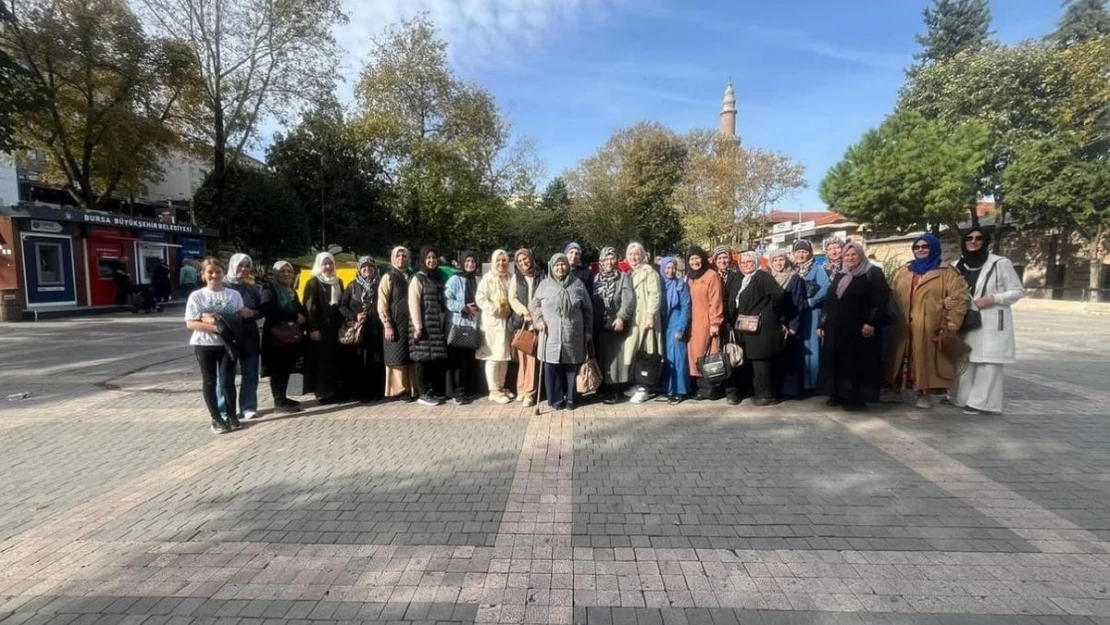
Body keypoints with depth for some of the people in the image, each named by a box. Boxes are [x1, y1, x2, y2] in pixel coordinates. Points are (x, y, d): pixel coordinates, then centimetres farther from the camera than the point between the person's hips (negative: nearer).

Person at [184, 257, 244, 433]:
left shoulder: (234, 294, 2)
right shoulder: (197, 296, -3)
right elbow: (190, 323, -8)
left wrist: (219, 321, -12)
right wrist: (216, 327, -19)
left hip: (227, 343, 1)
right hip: (204, 345, 0)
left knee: (227, 381, 2)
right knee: (210, 382, 7)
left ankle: (232, 416, 16)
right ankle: (216, 419, 16)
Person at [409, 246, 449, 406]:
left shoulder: (438, 277, 16)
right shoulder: (418, 278, -2)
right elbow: (413, 304, -10)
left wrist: (445, 323, 9)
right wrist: (418, 327, -16)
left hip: (438, 325, 6)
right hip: (425, 325, -6)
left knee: (438, 358, 7)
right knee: (424, 358, -2)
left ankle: (436, 390, 17)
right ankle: (424, 394, 4)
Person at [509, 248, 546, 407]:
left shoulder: (542, 276, 6)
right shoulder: (516, 277, 13)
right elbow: (512, 298, 6)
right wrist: (524, 312, -8)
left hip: (537, 320, -2)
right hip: (521, 321, 2)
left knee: (533, 356, -5)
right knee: (522, 355, 1)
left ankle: (529, 391, 1)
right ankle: (522, 389, 13)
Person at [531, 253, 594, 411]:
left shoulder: (578, 284, 8)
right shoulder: (544, 284, 8)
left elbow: (587, 309, 10)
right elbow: (535, 304, 15)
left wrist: (588, 330, 7)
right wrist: (538, 320, -3)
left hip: (573, 335, 0)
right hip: (551, 335, 0)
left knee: (571, 367, 6)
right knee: (552, 367, 1)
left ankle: (571, 399, 20)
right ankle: (556, 399, 14)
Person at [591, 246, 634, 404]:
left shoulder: (623, 277, -1)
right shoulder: (597, 278, 13)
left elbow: (628, 300, -12)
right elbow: (591, 300, 11)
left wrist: (621, 317, -24)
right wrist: (592, 321, 4)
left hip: (616, 324, -4)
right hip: (599, 325, 4)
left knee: (615, 356, -2)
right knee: (601, 356, 9)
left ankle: (615, 390, 3)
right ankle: (603, 387, 20)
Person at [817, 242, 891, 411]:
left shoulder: (873, 273, 0)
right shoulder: (839, 277, 18)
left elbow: (881, 300, -10)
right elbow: (829, 302, 19)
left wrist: (871, 322, -19)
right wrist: (823, 324, 14)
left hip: (859, 328, -6)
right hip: (837, 328, 6)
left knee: (857, 362, -4)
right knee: (836, 361, 7)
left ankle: (857, 397, 2)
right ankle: (838, 394, 15)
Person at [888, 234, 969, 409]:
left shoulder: (946, 272, 1)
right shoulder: (904, 271, 15)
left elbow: (959, 298, -6)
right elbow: (894, 297, 18)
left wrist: (952, 324, -12)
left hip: (931, 326, -4)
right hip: (905, 326, 4)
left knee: (927, 361, 1)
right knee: (905, 360, 10)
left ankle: (925, 393, 12)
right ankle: (895, 390, 18)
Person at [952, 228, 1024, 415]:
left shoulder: (1001, 263, -5)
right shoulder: (959, 266, 9)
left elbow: (1018, 291, -2)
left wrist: (993, 299, -16)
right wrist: (948, 301, -3)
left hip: (992, 323, -4)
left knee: (988, 363, -5)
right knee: (966, 361, 7)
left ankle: (980, 402, 0)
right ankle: (964, 398, 15)